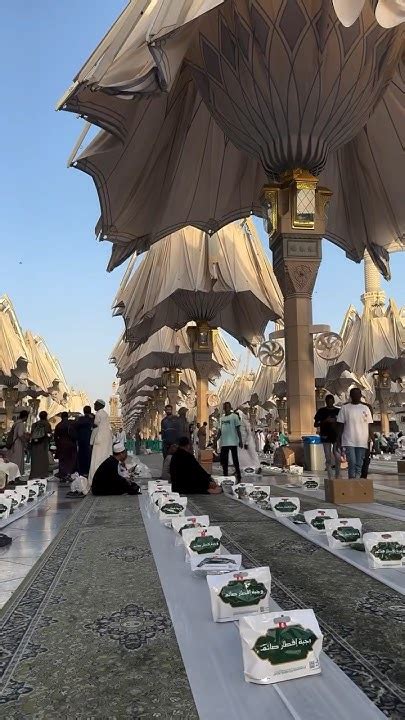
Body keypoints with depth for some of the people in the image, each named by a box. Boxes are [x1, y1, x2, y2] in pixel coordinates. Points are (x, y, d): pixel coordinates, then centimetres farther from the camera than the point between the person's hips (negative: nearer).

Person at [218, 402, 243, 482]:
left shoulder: (234, 416, -4)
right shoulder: (221, 417, 14)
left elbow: (238, 429, -6)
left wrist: (240, 440, -11)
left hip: (233, 442, -6)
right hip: (224, 442, 6)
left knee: (235, 460, 0)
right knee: (223, 460, 8)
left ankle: (238, 477, 8)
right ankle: (225, 477, 18)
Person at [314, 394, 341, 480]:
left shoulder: (338, 411, 7)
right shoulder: (321, 411, 4)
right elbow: (315, 424, 3)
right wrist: (325, 421, -13)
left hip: (336, 436, 1)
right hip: (326, 437, -1)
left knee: (337, 458, -2)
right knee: (328, 458, 1)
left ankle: (337, 477, 12)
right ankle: (330, 478, 6)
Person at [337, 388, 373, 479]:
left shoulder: (366, 408, 9)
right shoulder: (345, 408, 5)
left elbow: (369, 425, 9)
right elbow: (340, 425, 5)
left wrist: (371, 439, 2)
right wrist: (338, 440, 0)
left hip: (362, 441, 2)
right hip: (349, 441, -2)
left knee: (359, 464, 4)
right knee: (352, 462, -11)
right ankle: (351, 479, -1)